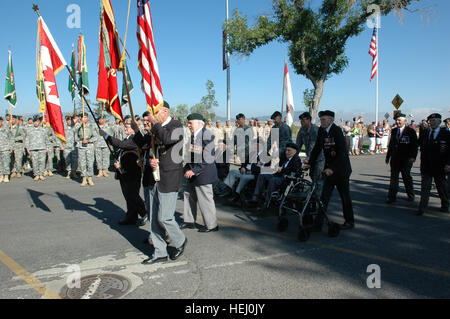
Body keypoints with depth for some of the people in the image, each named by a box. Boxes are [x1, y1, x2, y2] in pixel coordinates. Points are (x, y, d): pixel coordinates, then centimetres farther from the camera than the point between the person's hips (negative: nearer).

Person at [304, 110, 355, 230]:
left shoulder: (337, 131, -18)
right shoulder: (321, 131, 3)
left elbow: (342, 153, -24)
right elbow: (317, 149, 9)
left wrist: (332, 168, -31)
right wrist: (310, 164, -1)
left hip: (341, 169, -6)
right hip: (329, 169, 6)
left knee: (345, 196, 9)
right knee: (324, 197, 3)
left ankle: (350, 222, 27)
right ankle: (318, 224, 5)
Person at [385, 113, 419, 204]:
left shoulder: (410, 131, -5)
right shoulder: (394, 131, 10)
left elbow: (415, 145, -8)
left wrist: (413, 157, -19)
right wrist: (388, 156, 14)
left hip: (406, 159, -4)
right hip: (395, 159, 4)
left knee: (407, 177, 9)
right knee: (393, 178, 2)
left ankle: (410, 196, 27)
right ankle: (391, 197, 5)